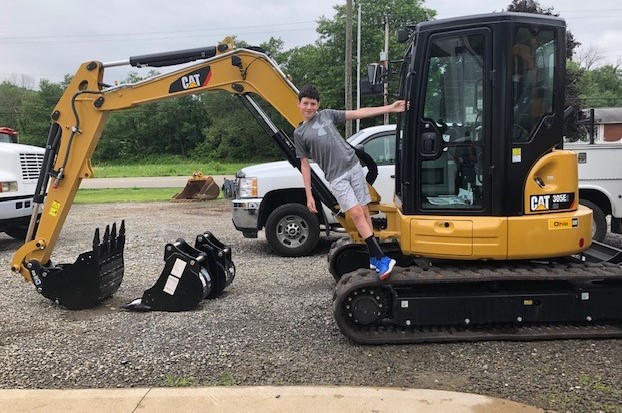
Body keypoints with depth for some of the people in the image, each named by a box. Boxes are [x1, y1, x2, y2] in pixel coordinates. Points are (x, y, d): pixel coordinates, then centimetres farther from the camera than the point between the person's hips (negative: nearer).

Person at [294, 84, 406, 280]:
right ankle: (381, 259, -12)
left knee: (364, 211, 1)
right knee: (356, 214, -12)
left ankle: (373, 258, 9)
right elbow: (305, 164, 9)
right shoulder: (299, 133, 10)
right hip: (336, 177, -2)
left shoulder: (327, 115, 13)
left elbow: (357, 113, 8)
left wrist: (389, 108, 1)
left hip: (353, 166, 2)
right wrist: (309, 195, 4)